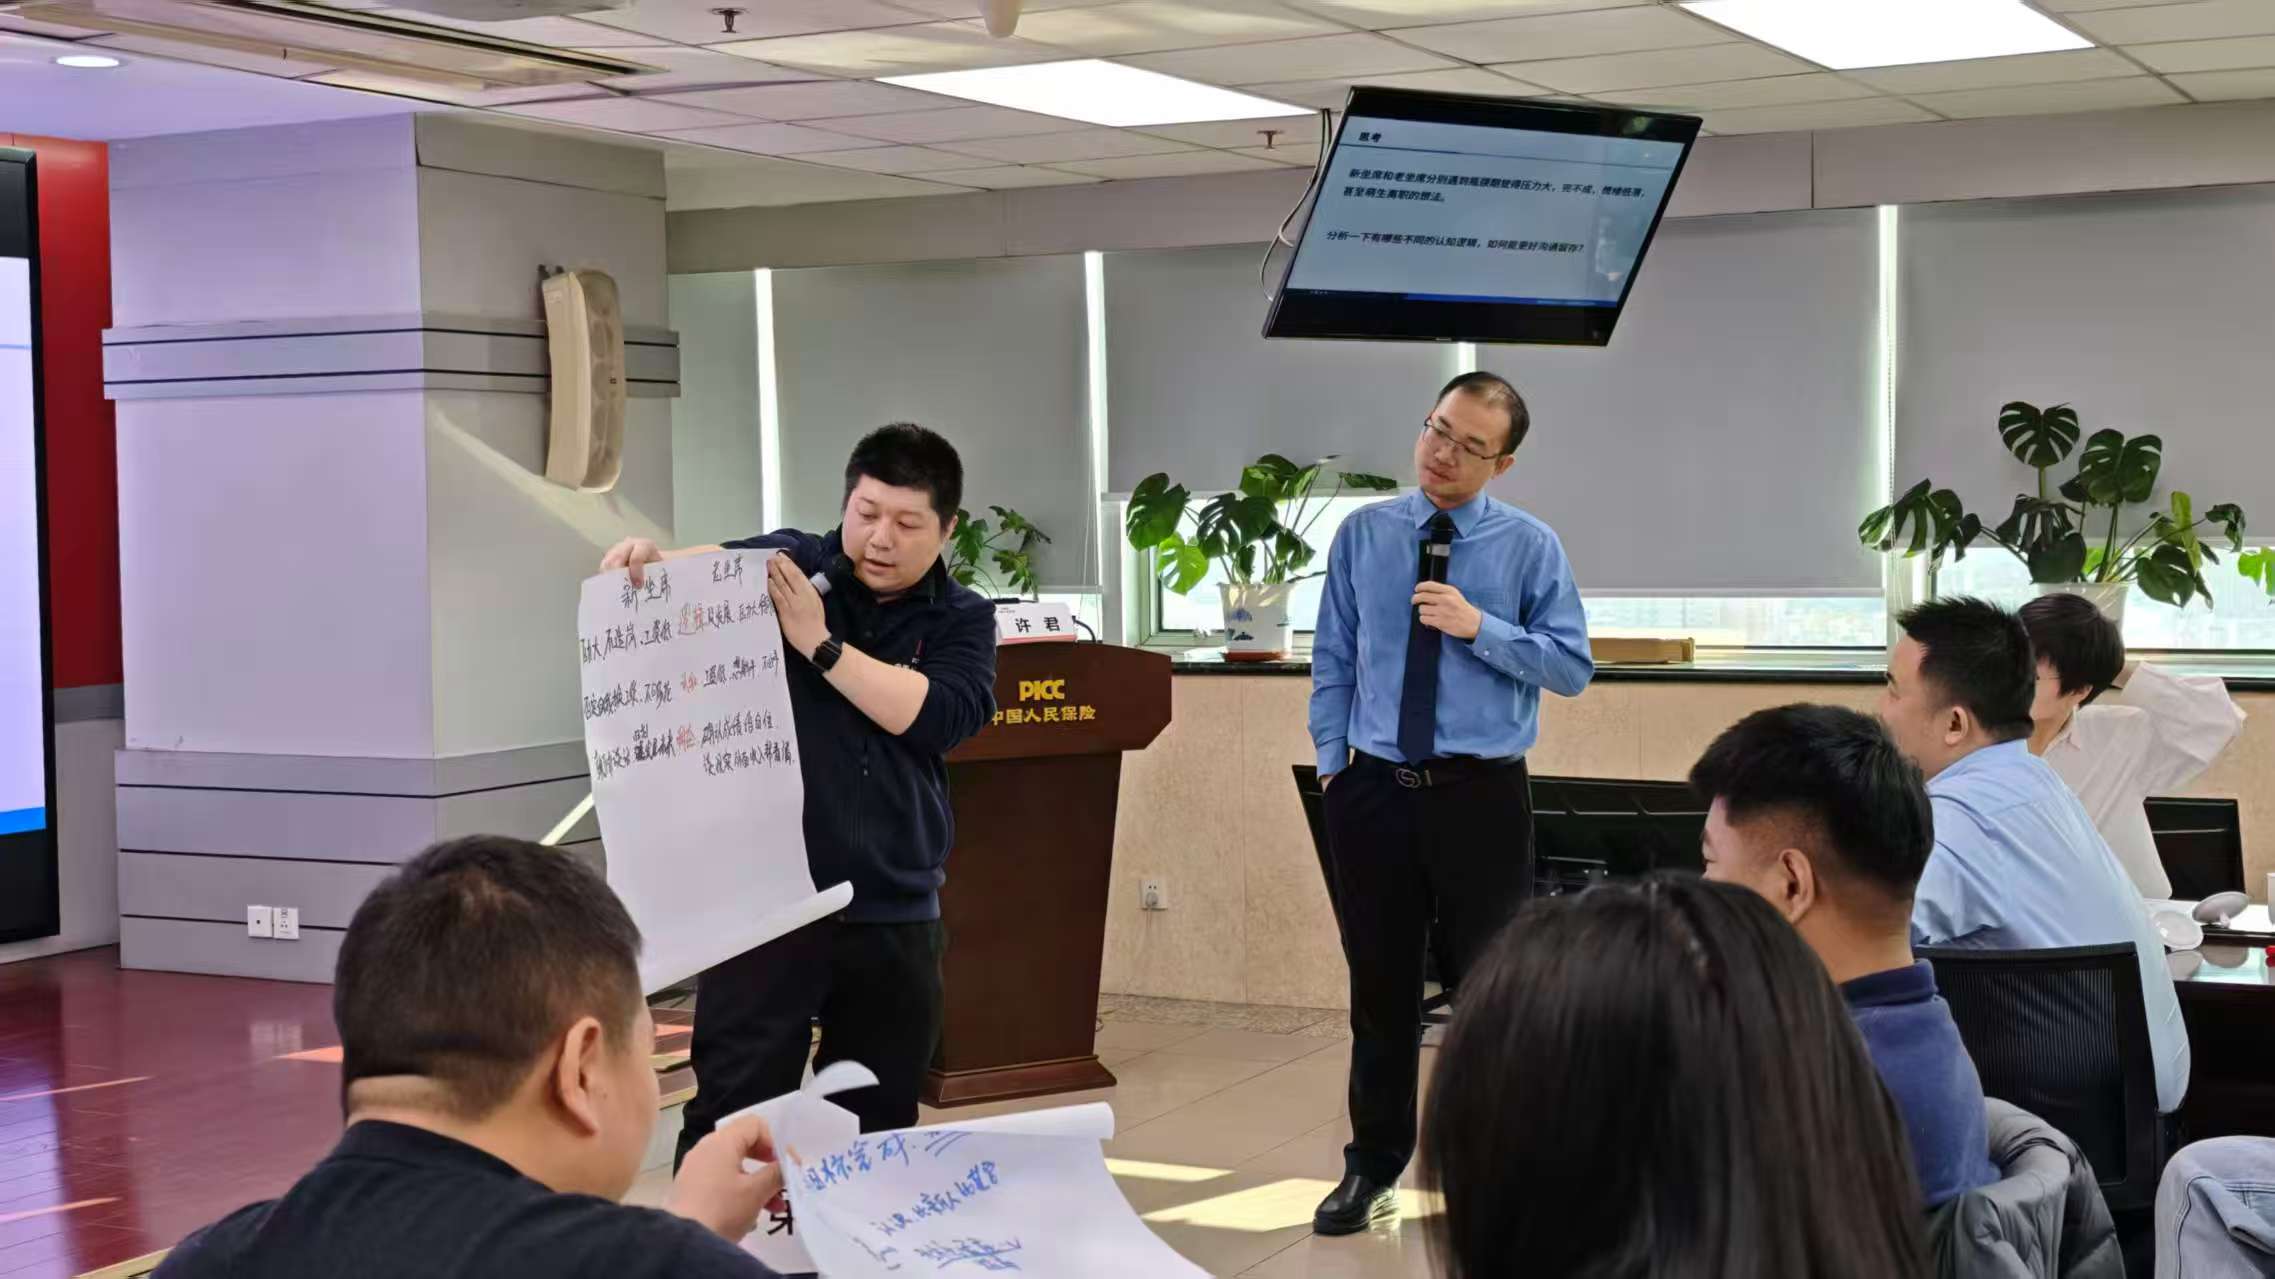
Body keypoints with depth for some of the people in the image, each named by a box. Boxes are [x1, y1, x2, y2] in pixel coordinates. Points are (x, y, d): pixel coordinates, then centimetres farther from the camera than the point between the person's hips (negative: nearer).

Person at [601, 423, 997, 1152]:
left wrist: (820, 642, -14)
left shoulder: (961, 622, 7)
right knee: (733, 1114, -5)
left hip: (895, 916, 3)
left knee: (877, 1126, 12)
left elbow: (936, 716, -11)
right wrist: (650, 559, -37)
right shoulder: (786, 565, 3)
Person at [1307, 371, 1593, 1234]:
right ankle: (1374, 1167, 24)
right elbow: (1332, 660, 8)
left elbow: (1573, 668, -6)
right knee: (1380, 987, 11)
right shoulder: (1362, 536, 4)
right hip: (1375, 791, 2)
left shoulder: (1530, 546, -2)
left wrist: (1480, 627, -18)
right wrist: (1330, 764, 3)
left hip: (1482, 796, -2)